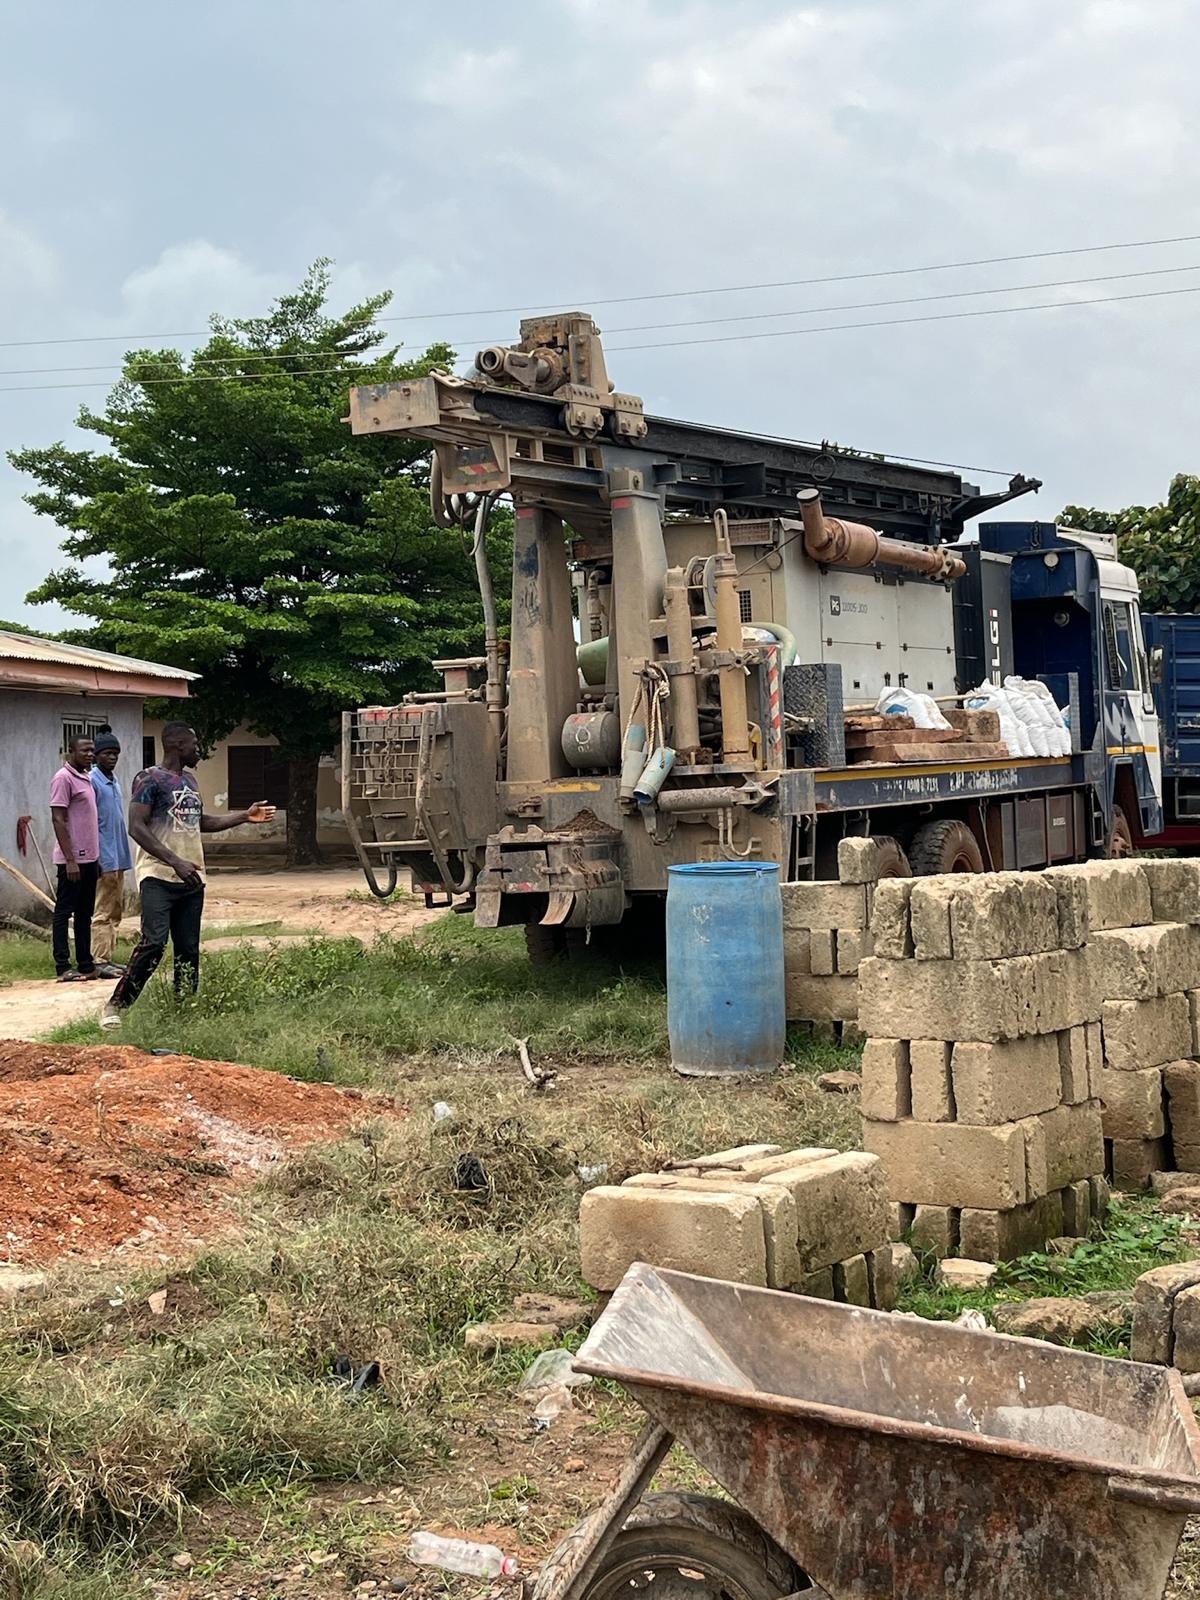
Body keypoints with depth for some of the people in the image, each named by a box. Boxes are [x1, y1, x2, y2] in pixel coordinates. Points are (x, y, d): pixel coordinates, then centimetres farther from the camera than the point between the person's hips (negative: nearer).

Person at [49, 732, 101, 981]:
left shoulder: (86, 777, 14)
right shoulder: (63, 778, -12)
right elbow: (58, 820, -17)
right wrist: (70, 860, -20)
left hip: (88, 858, 9)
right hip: (73, 859, -9)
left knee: (85, 914, 12)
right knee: (64, 912, -3)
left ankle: (86, 965, 17)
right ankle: (63, 968, -1)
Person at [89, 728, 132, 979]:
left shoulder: (114, 781, 15)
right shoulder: (92, 781, -11)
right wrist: (96, 858, -19)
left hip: (118, 858, 9)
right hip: (104, 858, -9)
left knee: (116, 911, 12)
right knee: (103, 912, -7)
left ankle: (107, 958, 17)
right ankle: (99, 961, -5)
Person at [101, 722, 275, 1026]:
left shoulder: (189, 779, 17)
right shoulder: (150, 779, -8)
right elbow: (137, 828, -16)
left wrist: (244, 816, 22)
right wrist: (175, 861, -23)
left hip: (191, 879, 8)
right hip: (158, 877, -8)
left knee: (189, 949, 7)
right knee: (154, 942, -19)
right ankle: (116, 1006, -9)